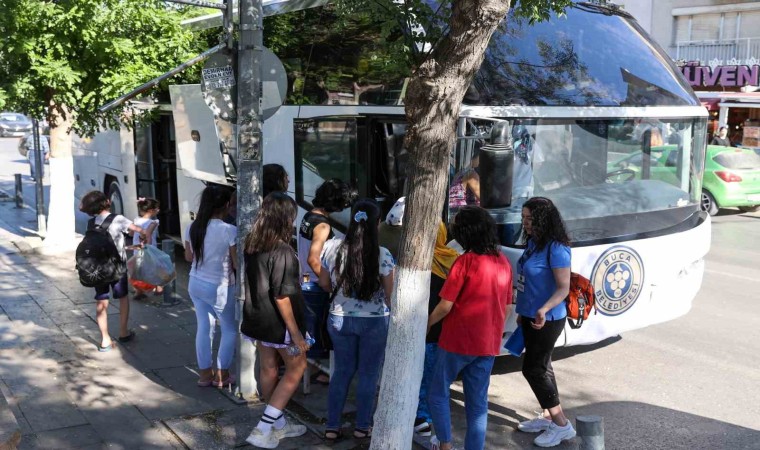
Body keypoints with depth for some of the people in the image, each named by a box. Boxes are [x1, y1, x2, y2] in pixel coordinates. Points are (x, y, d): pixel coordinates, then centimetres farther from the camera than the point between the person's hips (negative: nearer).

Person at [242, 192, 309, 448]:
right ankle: (263, 429, 6)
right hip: (278, 322, -7)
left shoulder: (252, 245, 1)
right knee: (296, 369, 10)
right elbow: (281, 296, -24)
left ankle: (278, 424, 33)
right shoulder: (282, 251, -23)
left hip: (258, 318, 7)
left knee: (269, 369, 17)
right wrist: (295, 332, -18)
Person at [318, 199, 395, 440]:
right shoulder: (382, 255, -17)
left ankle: (331, 426, 22)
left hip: (340, 318, 3)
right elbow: (391, 294, -9)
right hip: (374, 321, -3)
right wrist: (393, 318, 9)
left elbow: (324, 284, 4)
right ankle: (362, 427, 24)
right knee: (368, 374, 13)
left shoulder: (332, 246, -8)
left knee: (342, 370, 17)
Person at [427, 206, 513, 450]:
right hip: (489, 344, 6)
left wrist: (426, 324, 0)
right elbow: (506, 306, 10)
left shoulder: (466, 261, -17)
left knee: (438, 393, 12)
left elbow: (445, 305, -16)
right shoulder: (503, 262, 3)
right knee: (478, 403, 12)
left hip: (457, 341, -6)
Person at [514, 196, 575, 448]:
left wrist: (544, 309, -39)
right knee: (541, 366, 15)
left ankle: (561, 425, 5)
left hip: (547, 320, -9)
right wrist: (523, 311, 22)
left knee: (533, 368, -5)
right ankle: (548, 417, 28)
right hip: (530, 316, 9)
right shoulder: (533, 243, 7)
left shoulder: (556, 248, -20)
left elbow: (564, 288, -23)